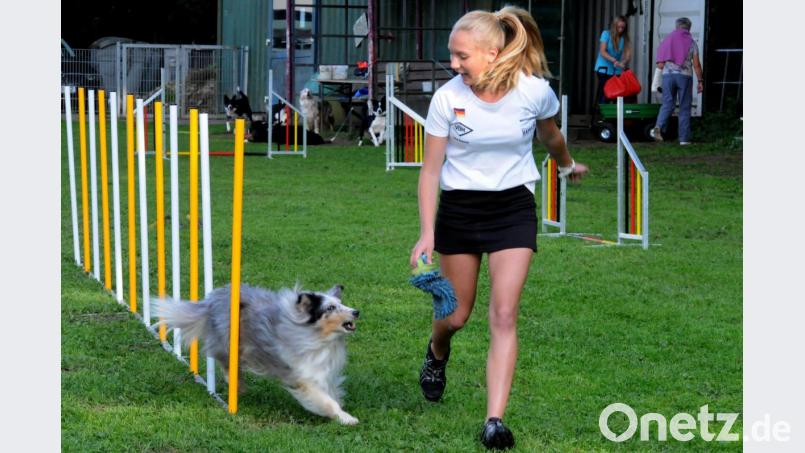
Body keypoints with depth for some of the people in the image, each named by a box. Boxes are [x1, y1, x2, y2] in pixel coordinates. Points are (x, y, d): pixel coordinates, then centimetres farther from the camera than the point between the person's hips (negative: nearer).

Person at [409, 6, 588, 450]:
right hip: (458, 208, 1)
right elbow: (430, 169, -7)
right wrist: (427, 234, -14)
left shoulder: (535, 90, -14)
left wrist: (567, 166, 29)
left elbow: (550, 135, 11)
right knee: (456, 315, 11)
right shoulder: (447, 98, -14)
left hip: (513, 208, 0)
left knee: (504, 315, -12)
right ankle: (436, 353, 48)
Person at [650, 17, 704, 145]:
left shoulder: (667, 40, 9)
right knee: (685, 108, 4)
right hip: (685, 76, -2)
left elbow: (660, 65, 5)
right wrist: (700, 81, 5)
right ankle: (684, 138, 3)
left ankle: (659, 127, -20)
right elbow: (696, 65, -1)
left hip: (668, 74, 2)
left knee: (667, 104, 6)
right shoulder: (691, 43, 4)